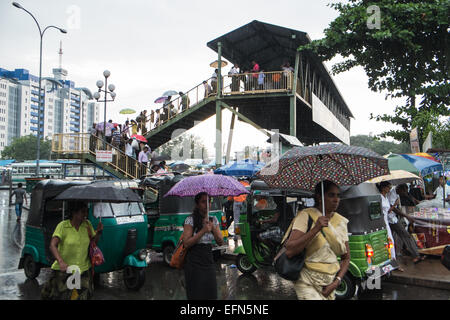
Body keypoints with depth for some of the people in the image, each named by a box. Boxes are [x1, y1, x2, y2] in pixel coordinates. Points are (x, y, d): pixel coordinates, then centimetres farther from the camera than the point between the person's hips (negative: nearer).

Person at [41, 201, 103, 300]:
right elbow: (52, 246, -20)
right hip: (64, 269, -3)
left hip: (83, 269, 4)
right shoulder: (63, 225, -12)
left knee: (83, 295, 7)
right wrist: (61, 262, -35)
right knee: (59, 296, 5)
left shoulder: (87, 224, 1)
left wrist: (99, 232, -11)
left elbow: (94, 242, 10)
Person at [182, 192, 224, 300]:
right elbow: (186, 243, -15)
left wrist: (213, 228, -13)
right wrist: (203, 231, -22)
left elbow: (220, 242, 3)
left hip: (209, 262, 5)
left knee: (211, 294, 7)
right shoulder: (190, 220, -9)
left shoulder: (214, 220, 7)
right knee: (196, 295, 1)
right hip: (194, 264, -5)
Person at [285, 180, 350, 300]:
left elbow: (346, 258, 13)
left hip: (329, 284, 5)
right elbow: (289, 251, -21)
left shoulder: (341, 221, 7)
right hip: (307, 282, -5)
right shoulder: (306, 215, -11)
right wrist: (316, 228, -25)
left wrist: (336, 282, -2)